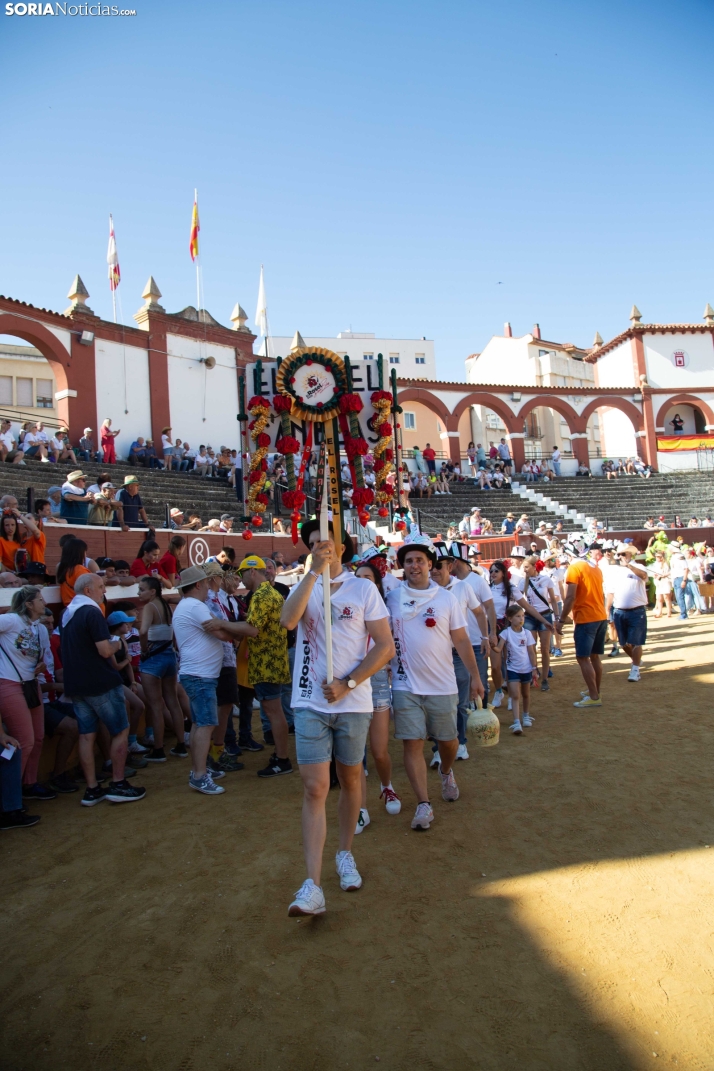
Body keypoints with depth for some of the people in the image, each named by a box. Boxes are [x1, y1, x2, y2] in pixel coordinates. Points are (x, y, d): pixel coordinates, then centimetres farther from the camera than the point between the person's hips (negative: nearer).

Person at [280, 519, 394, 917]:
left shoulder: (363, 588, -1)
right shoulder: (305, 587, 5)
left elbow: (386, 646, -5)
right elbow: (288, 620, -19)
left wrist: (348, 684, -13)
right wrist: (315, 571, -23)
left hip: (353, 703, 0)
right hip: (310, 702, 0)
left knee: (350, 780, 15)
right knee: (315, 789, -4)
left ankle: (346, 853, 36)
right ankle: (313, 885, -1)